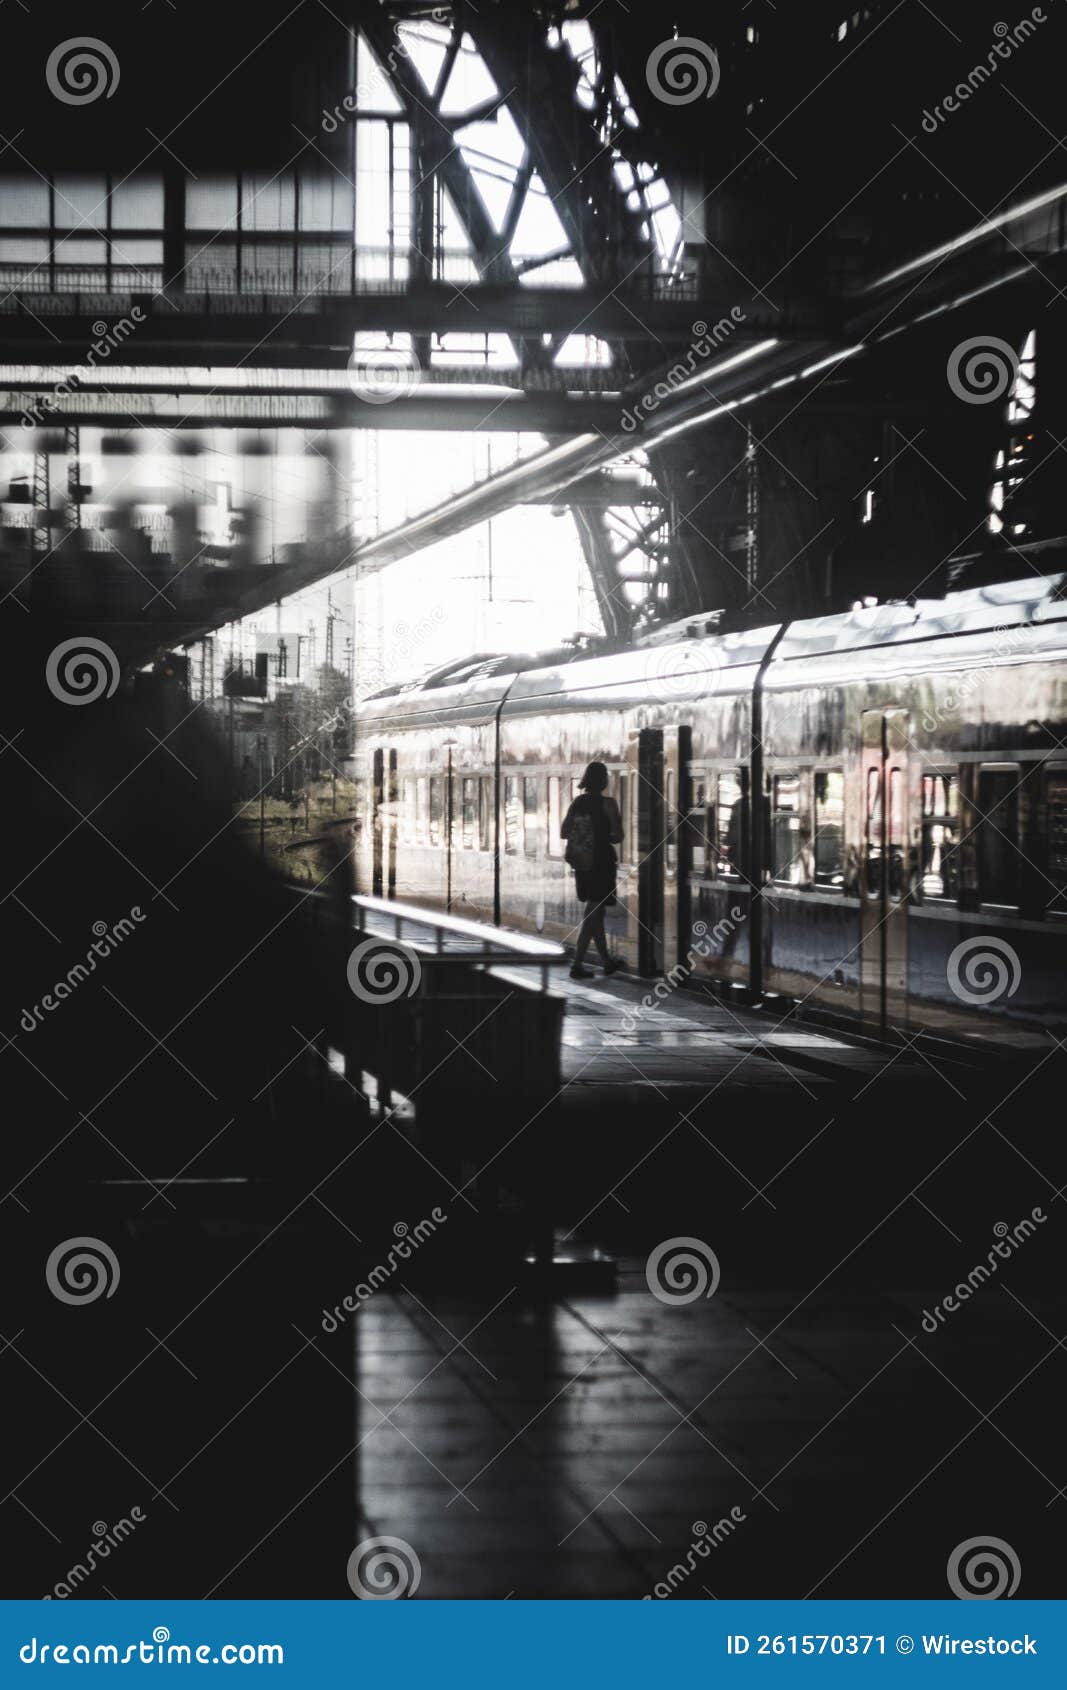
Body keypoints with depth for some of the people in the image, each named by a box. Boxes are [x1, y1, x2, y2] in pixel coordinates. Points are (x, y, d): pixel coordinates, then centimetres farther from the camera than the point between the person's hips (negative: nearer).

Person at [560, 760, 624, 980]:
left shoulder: (577, 803, 3)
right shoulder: (607, 804, -11)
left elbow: (563, 833, 6)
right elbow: (618, 837, -12)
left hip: (582, 863, 6)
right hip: (601, 862, -6)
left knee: (595, 912, 17)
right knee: (592, 915, -2)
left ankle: (607, 961, 26)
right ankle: (577, 965, -7)